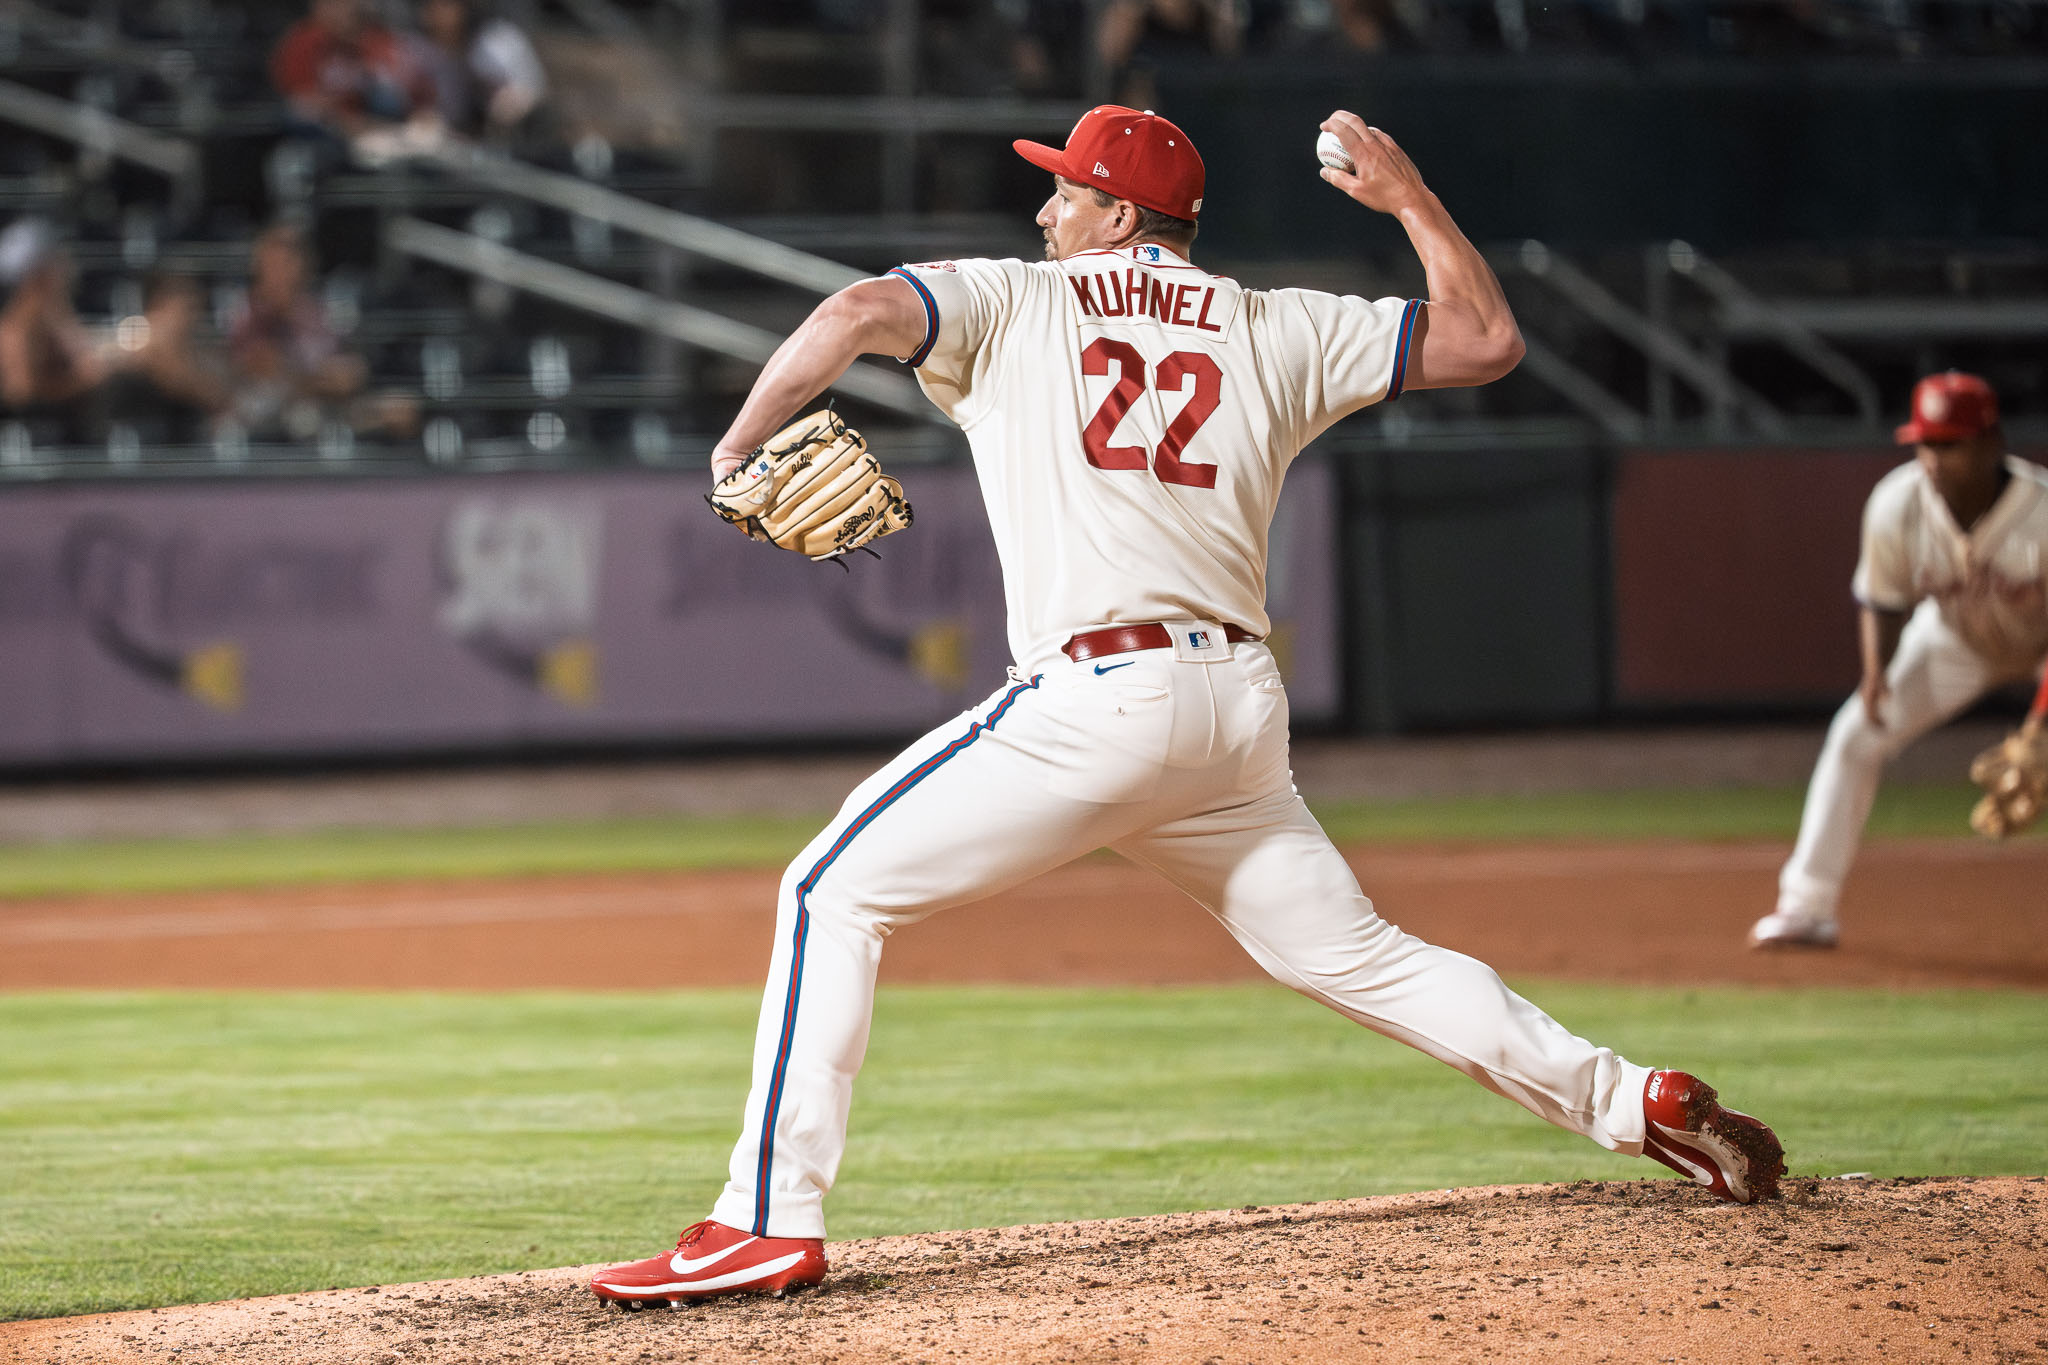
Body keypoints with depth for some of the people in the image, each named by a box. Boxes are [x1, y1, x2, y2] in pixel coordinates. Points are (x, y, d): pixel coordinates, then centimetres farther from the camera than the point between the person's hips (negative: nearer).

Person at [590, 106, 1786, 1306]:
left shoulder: (1009, 305, 8)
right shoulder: (1279, 331, 17)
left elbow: (855, 316, -9)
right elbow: (1486, 339, 17)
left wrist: (739, 450, 2)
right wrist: (1407, 197, 27)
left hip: (1097, 700, -5)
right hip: (1245, 711, 6)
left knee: (837, 892, 1)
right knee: (1351, 950, 19)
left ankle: (772, 1218, -10)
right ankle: (1638, 1104, 14)